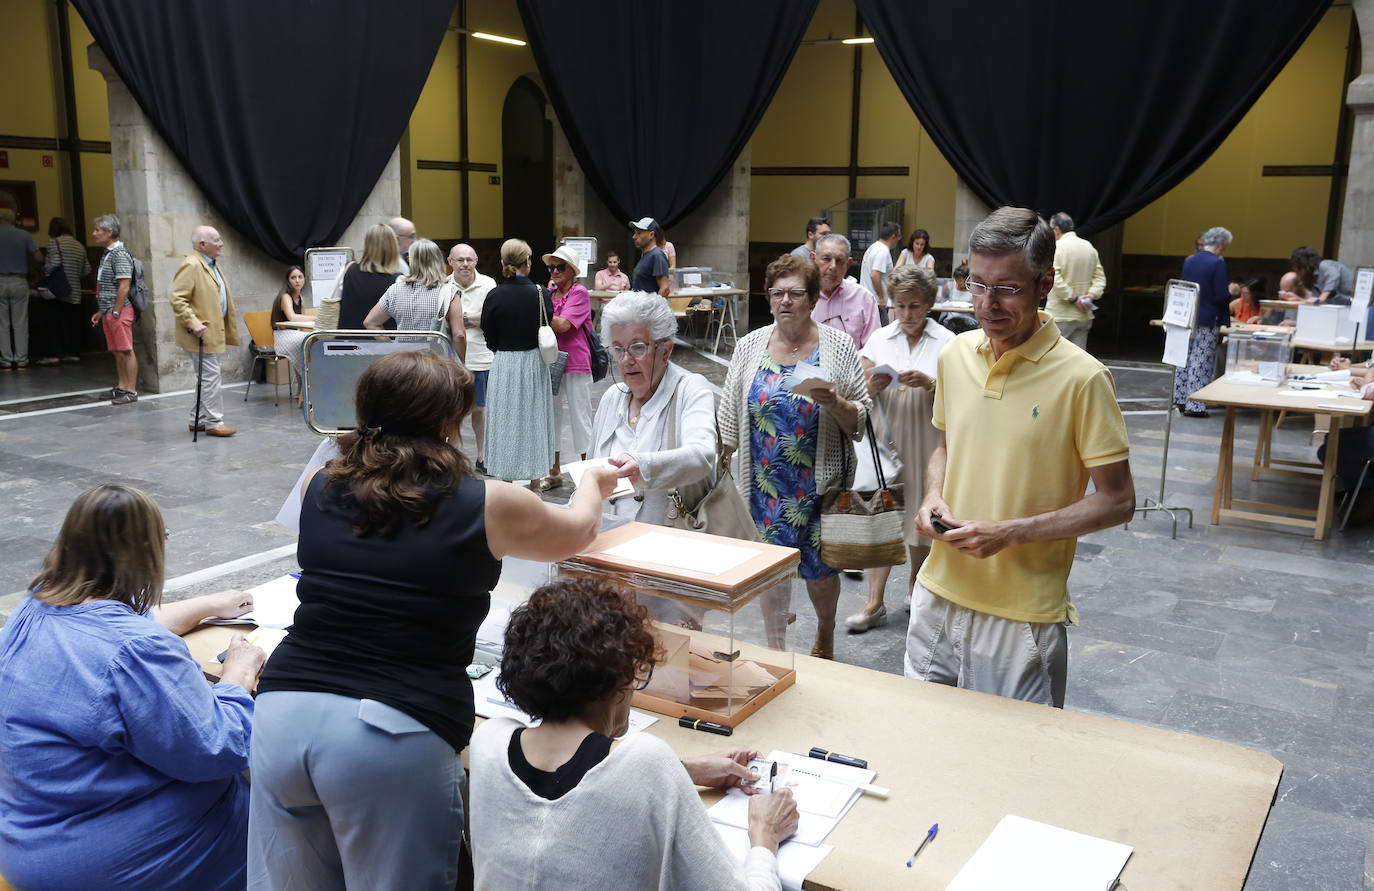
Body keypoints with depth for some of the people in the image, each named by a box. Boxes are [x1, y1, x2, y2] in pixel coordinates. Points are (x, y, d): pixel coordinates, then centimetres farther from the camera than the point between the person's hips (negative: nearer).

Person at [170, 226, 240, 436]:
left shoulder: (211, 264, 16)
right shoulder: (191, 266, -16)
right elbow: (177, 299, -21)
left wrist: (227, 329, 22)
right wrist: (194, 324, -26)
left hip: (214, 332, 10)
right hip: (202, 334, -10)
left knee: (207, 377, 15)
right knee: (210, 377, -7)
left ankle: (198, 420, 23)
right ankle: (213, 422, -2)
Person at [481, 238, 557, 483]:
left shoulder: (494, 295, -8)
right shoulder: (539, 293, -9)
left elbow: (489, 337, -1)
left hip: (503, 364, 0)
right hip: (534, 362, 0)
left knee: (504, 420, 9)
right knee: (533, 418, 11)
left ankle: (504, 480, 14)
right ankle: (535, 481, 18)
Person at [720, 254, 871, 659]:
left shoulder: (839, 346, -3)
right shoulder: (749, 346, 4)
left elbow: (861, 420, -2)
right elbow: (729, 418, 9)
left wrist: (834, 403, -20)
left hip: (820, 483, -2)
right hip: (765, 483, 2)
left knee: (819, 568, 6)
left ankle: (825, 635, 35)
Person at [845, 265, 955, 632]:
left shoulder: (946, 342, -1)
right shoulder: (879, 339, 5)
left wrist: (927, 383, -23)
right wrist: (873, 386, -18)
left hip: (924, 446, -1)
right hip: (883, 441, 1)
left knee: (920, 522, 9)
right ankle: (875, 603, 4)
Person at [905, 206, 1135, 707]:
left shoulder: (1082, 378, -15)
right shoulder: (955, 354, 2)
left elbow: (1117, 501, -11)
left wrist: (1010, 532, -19)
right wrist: (933, 496, -3)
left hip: (1023, 613, -5)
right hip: (939, 591, 5)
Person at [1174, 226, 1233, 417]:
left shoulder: (1189, 261, 7)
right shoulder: (1218, 264, -14)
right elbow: (1221, 295, -17)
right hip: (1208, 321, -7)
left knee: (1185, 358, 15)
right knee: (1202, 362, -1)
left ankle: (1179, 400, 20)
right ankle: (1194, 406, 1)